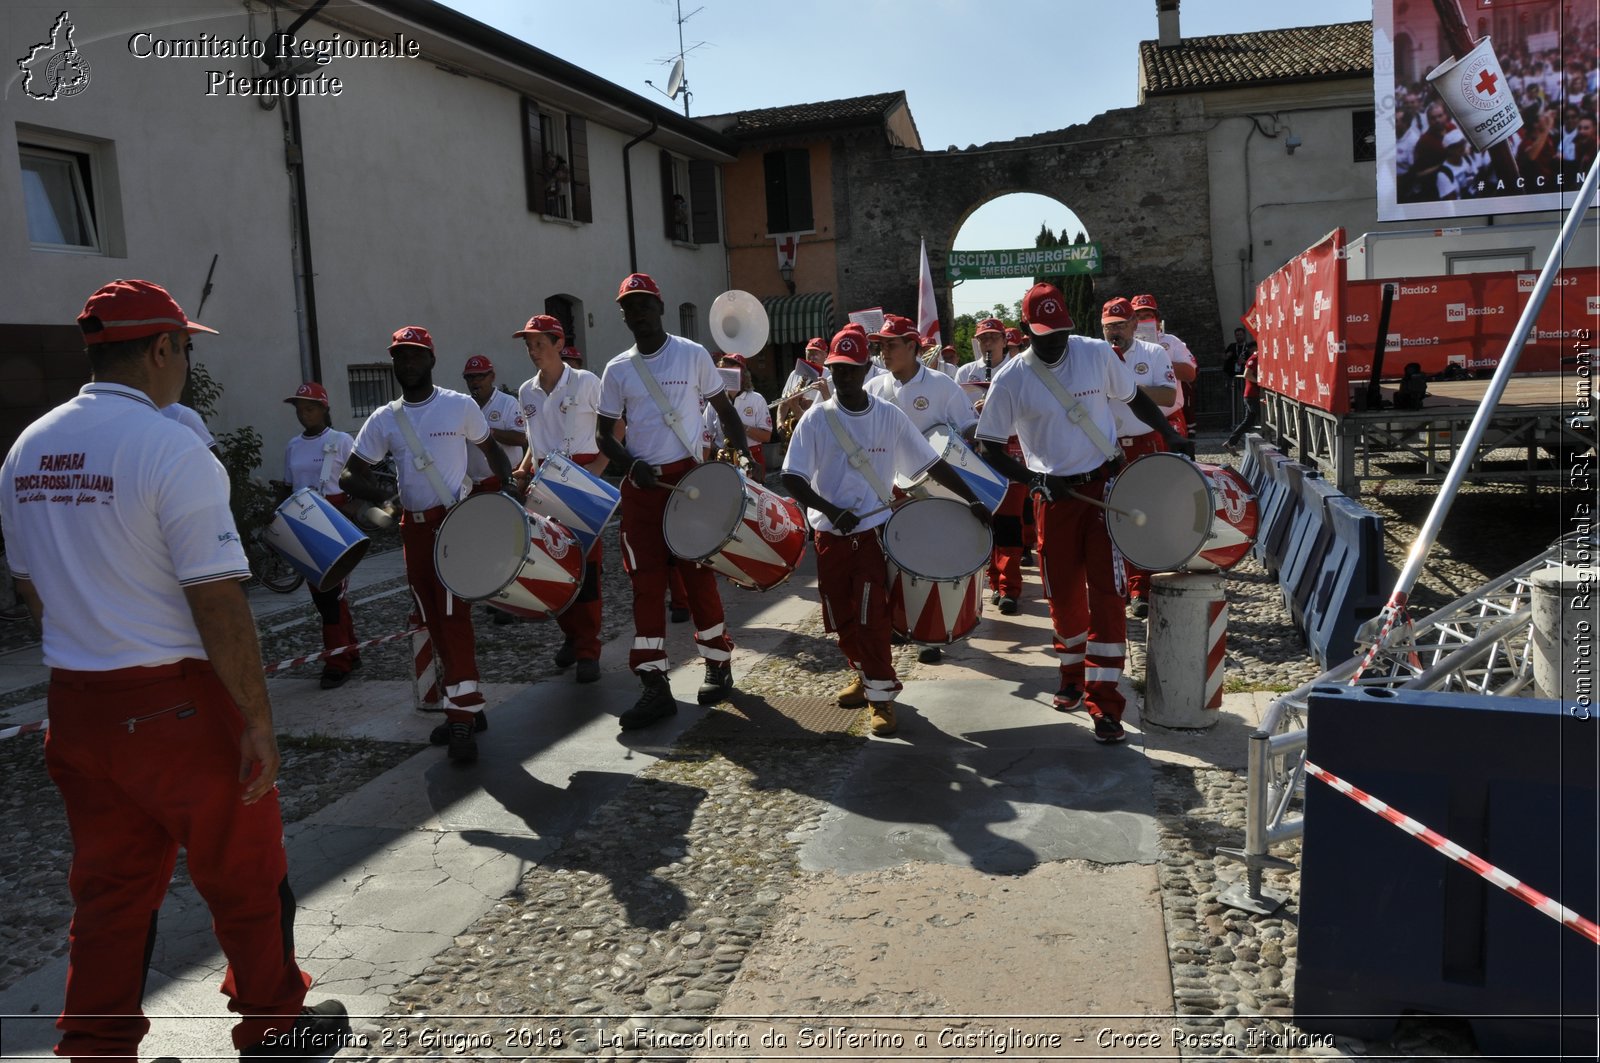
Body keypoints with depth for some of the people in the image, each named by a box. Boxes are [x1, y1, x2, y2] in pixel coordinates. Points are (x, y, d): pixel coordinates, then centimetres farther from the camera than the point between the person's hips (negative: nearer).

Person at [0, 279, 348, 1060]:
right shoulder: (170, 450, -18)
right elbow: (218, 604, -20)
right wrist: (258, 720, -15)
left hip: (76, 704, 7)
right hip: (178, 704, -7)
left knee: (109, 891, 18)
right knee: (245, 878, 12)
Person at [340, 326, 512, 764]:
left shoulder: (460, 406, -1)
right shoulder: (383, 420, 6)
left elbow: (490, 448, 11)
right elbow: (350, 474, 5)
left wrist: (509, 485, -6)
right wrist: (377, 495, -17)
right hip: (414, 527, 5)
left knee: (453, 614, -13)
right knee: (433, 621, 8)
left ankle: (462, 717, -11)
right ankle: (466, 707, 20)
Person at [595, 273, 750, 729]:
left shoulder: (693, 354, 1)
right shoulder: (617, 370, 7)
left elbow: (723, 407, 8)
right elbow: (604, 434, 10)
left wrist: (742, 451, -7)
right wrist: (632, 464, -9)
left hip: (689, 476, -2)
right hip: (641, 485, 2)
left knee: (698, 573, 2)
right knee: (646, 583, 1)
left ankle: (718, 665, 21)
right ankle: (655, 687, 6)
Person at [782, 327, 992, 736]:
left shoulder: (889, 416, -1)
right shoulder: (816, 419, -3)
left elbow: (931, 463, 1)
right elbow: (792, 478, -8)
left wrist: (972, 500, -6)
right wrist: (833, 511, -21)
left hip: (874, 530, -1)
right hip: (830, 534, 2)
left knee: (871, 618, -8)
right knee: (841, 619, 9)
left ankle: (881, 696, 5)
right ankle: (864, 674, 33)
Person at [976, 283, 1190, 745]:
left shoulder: (1098, 354, -4)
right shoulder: (1011, 380, -8)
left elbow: (1133, 397, 12)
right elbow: (990, 447, -3)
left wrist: (1169, 435, -1)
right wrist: (1035, 479, -16)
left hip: (1104, 484, 0)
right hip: (1054, 495, 0)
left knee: (1104, 592, -6)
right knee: (1063, 594, 9)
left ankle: (1104, 702, -2)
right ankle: (1073, 677, 34)